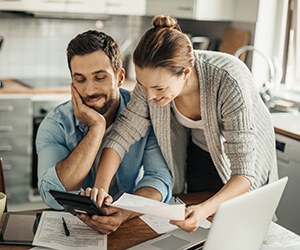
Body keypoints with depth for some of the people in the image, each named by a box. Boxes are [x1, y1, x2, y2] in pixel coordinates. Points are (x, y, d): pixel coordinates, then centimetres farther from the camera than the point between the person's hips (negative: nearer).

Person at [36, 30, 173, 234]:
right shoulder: (55, 125, -9)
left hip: (131, 225, 1)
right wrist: (97, 127, -23)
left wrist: (123, 213, -34)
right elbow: (54, 198, -22)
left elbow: (159, 178, -14)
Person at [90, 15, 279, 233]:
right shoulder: (154, 78, -28)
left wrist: (207, 209, -55)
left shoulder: (229, 83, -41)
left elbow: (243, 172, -38)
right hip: (198, 155, 3)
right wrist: (100, 188, -34)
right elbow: (123, 133, -19)